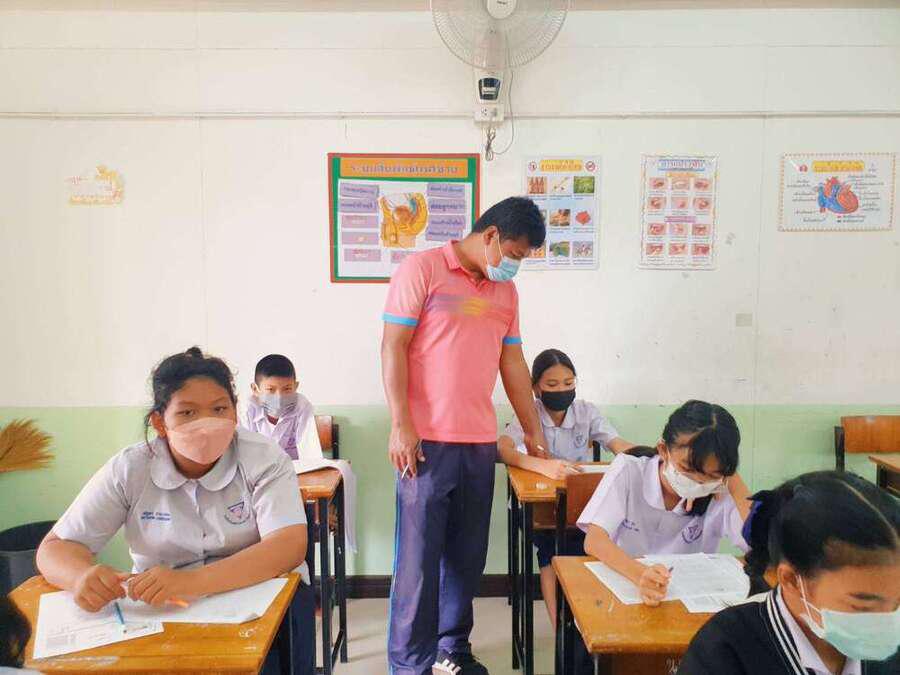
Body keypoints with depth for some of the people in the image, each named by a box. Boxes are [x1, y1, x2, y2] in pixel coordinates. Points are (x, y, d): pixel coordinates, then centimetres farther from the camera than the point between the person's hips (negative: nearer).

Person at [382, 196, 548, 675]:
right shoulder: (422, 268, -3)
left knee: (467, 554, 12)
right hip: (427, 440, -6)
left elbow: (512, 362, 19)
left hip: (481, 442, 6)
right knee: (419, 554, 0)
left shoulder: (505, 291, 15)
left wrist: (532, 431, 20)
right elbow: (393, 347, -8)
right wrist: (401, 425, -13)